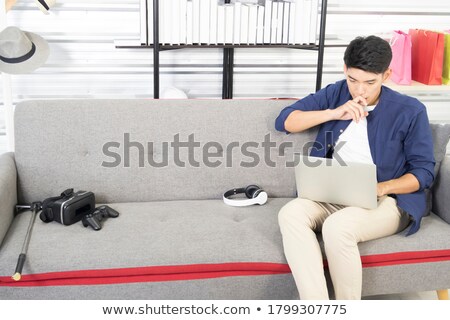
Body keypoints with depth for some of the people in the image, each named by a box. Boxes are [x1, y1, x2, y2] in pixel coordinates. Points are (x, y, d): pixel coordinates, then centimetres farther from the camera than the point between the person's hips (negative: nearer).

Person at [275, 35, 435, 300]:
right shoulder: (335, 94, 8)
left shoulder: (410, 110, -2)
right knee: (291, 214, -28)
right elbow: (284, 121, 4)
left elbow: (424, 172, -1)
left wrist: (381, 188, -19)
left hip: (388, 201, -4)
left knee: (337, 227, -36)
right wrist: (333, 113, -10)